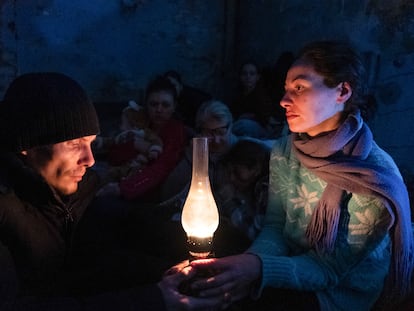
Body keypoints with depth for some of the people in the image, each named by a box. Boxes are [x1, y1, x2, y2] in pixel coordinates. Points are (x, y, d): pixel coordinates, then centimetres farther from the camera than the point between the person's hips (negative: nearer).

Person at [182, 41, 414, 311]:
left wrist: (260, 269, -37)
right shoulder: (283, 151, -5)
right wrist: (252, 260, -24)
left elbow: (332, 268, -20)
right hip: (290, 274, 5)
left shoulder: (376, 175, -23)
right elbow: (275, 227, -1)